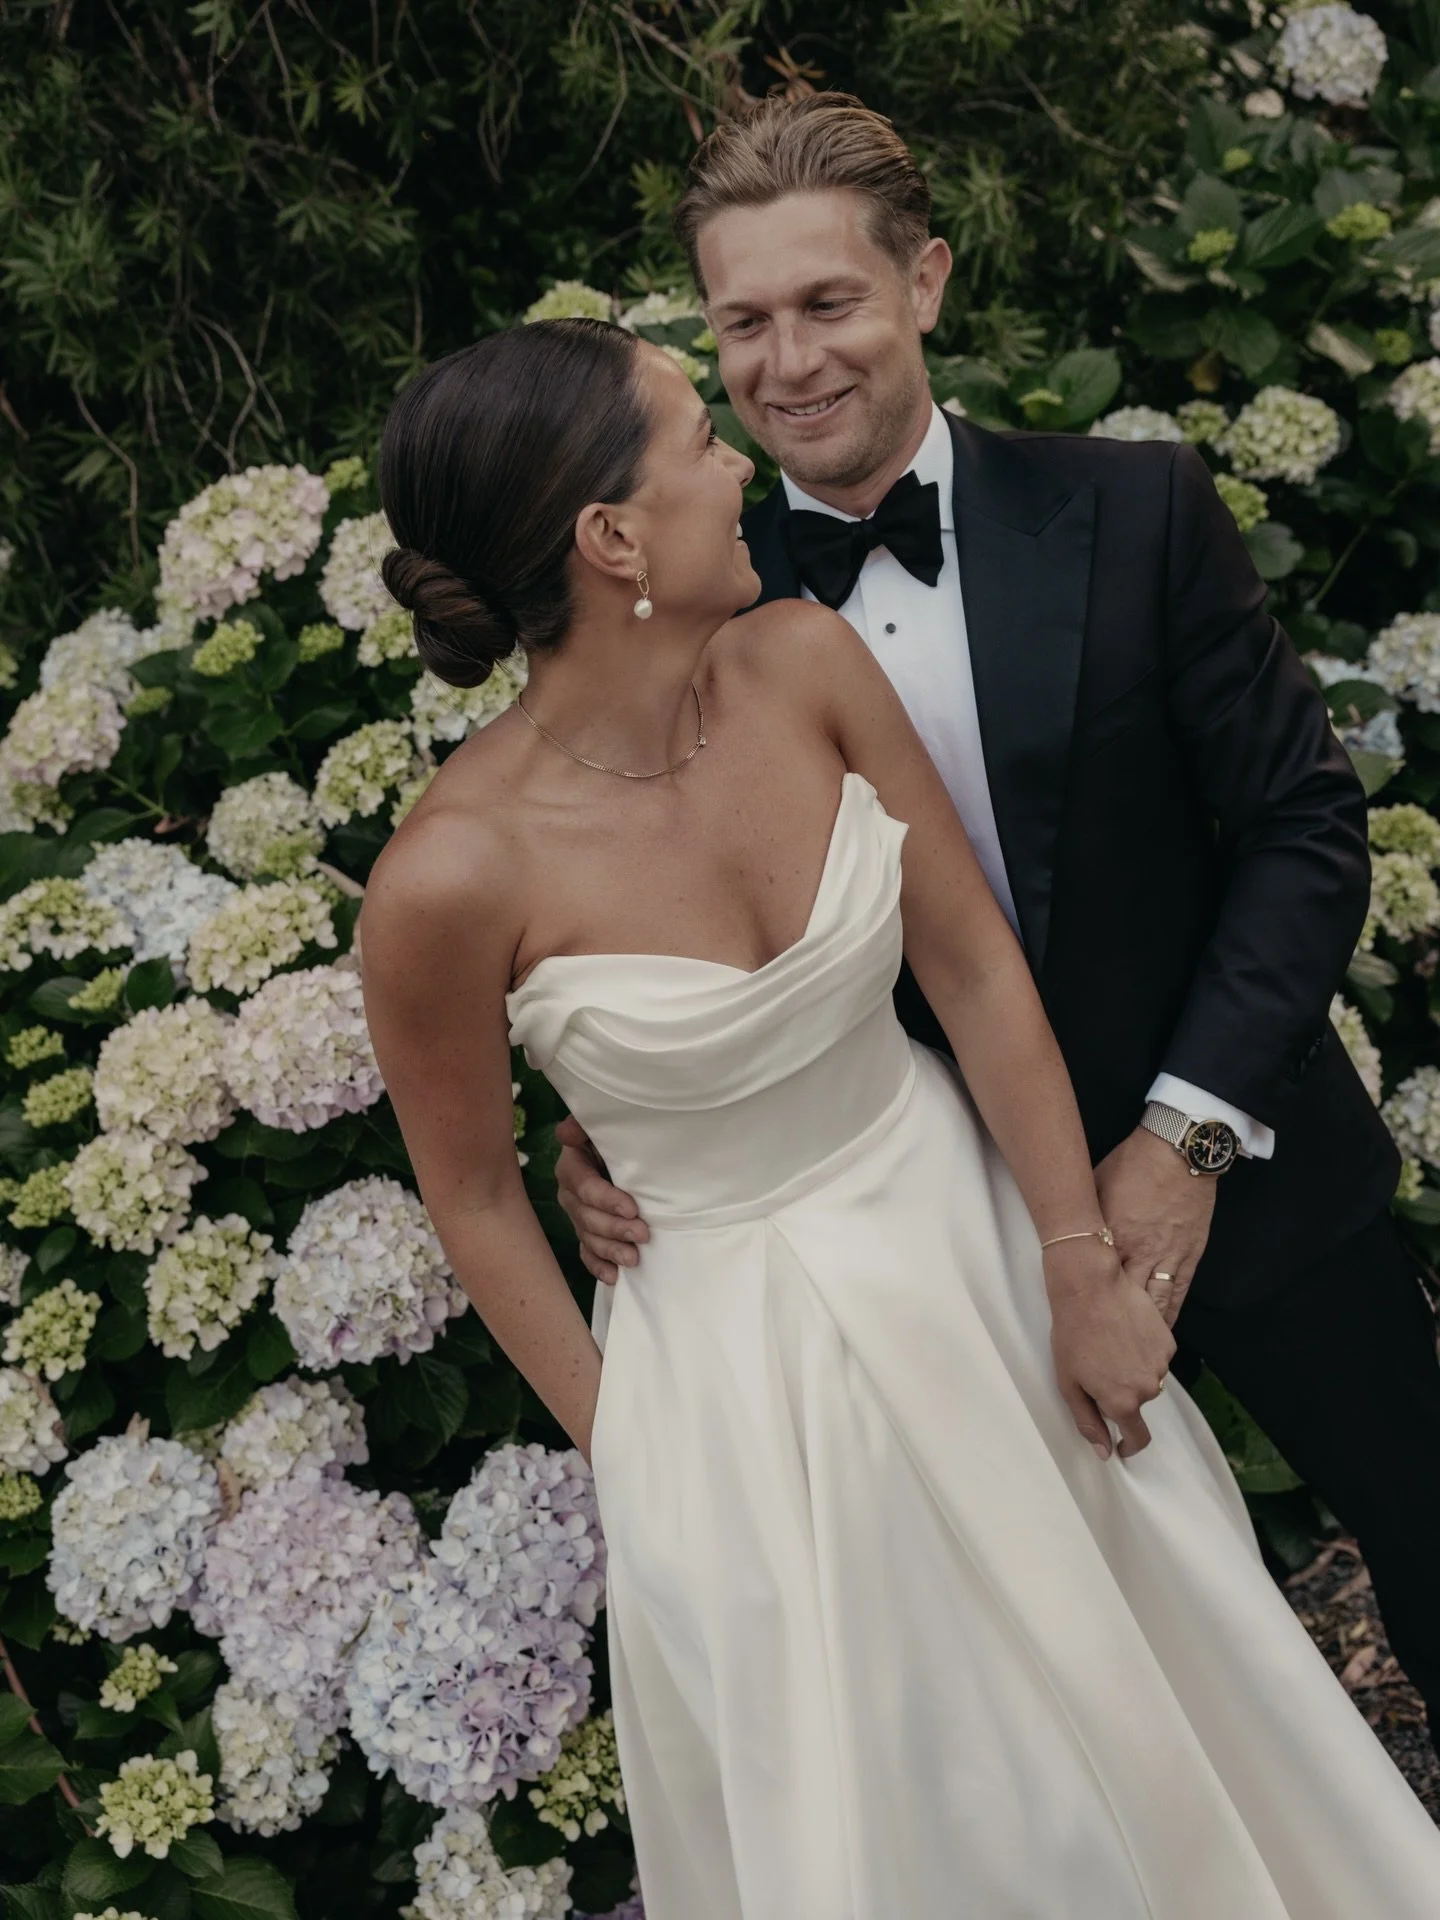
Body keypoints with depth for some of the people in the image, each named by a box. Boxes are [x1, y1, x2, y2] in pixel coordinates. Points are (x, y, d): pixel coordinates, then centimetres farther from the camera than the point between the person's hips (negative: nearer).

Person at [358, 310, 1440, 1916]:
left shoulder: (802, 663, -14)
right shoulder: (451, 875, -26)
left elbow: (974, 963, -7)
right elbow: (473, 1198, -11)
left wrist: (1084, 1274, -5)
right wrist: (626, 1452, -3)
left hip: (968, 1227, 4)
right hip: (741, 1344, -4)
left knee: (1123, 1678, 23)